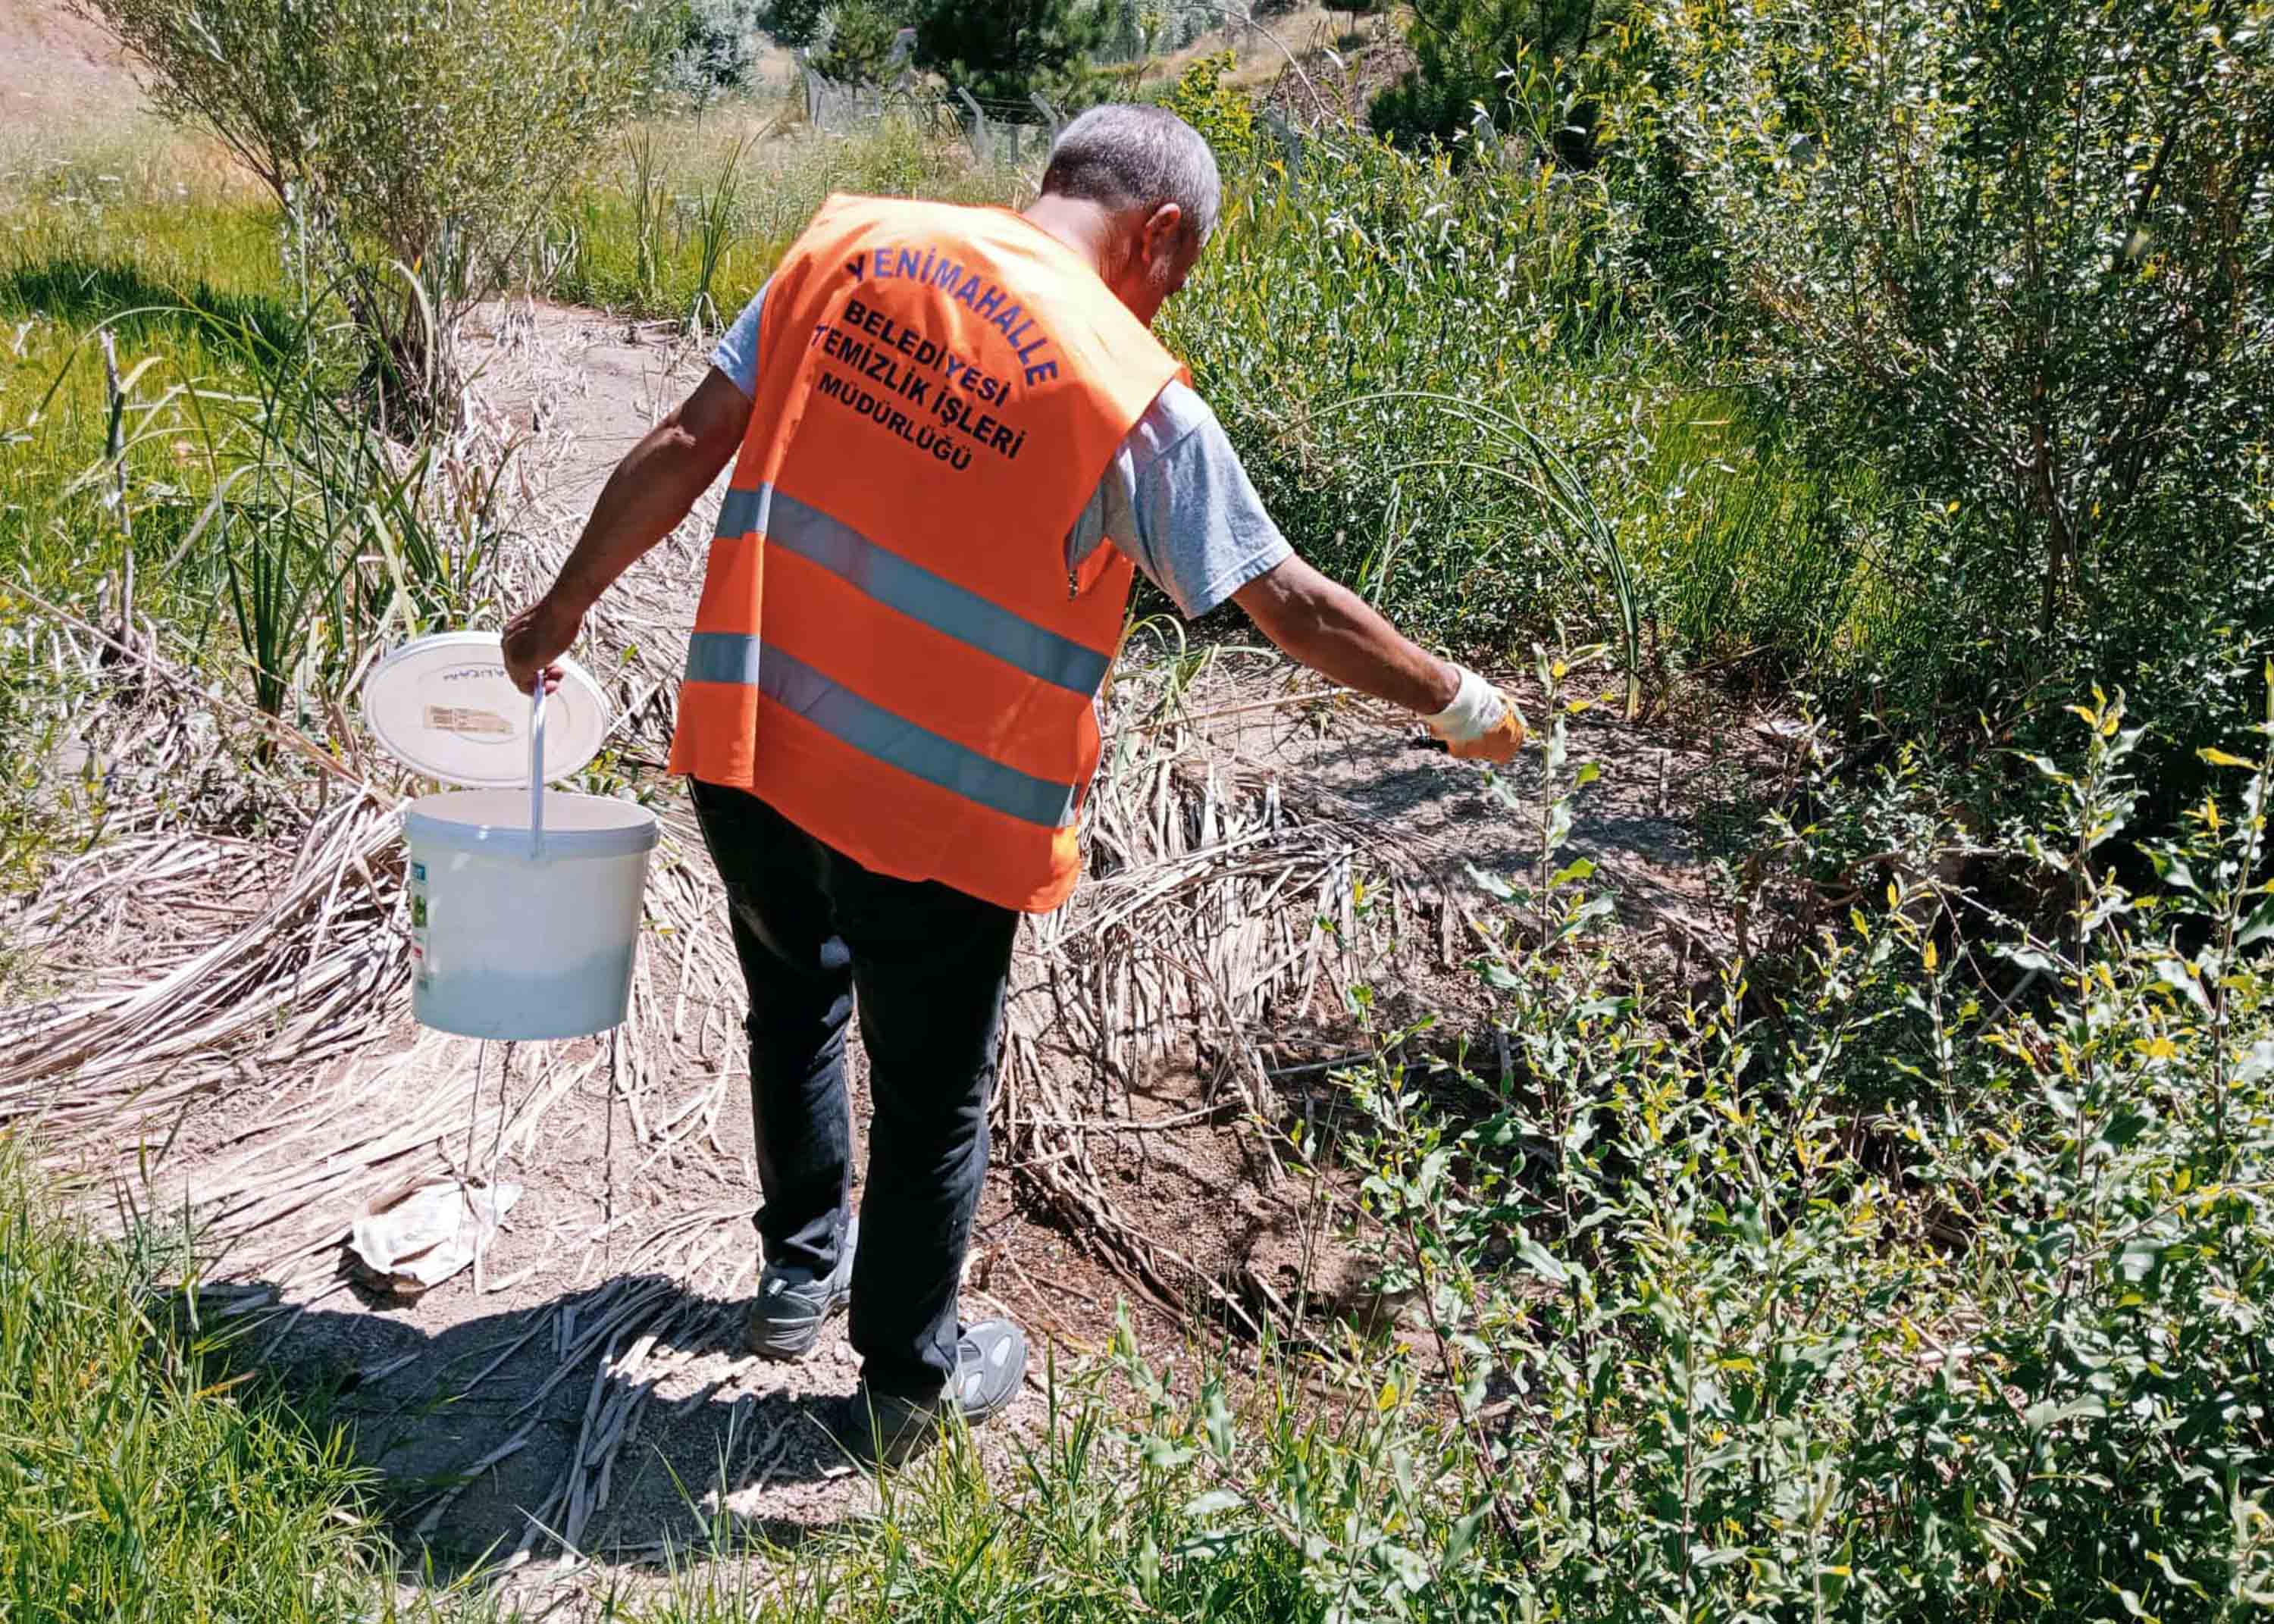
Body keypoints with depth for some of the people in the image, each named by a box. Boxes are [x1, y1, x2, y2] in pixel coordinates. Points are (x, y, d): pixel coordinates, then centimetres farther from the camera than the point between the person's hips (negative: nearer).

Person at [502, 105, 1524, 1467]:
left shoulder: (851, 245, 1)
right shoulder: (1133, 396, -12)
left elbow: (686, 449, 2)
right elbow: (1289, 602, -5)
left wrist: (565, 606, 13)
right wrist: (1460, 705, 9)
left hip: (750, 744, 5)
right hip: (936, 810, -5)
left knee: (797, 1000, 30)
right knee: (933, 1098, 16)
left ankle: (801, 1270, 46)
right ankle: (910, 1388, 33)